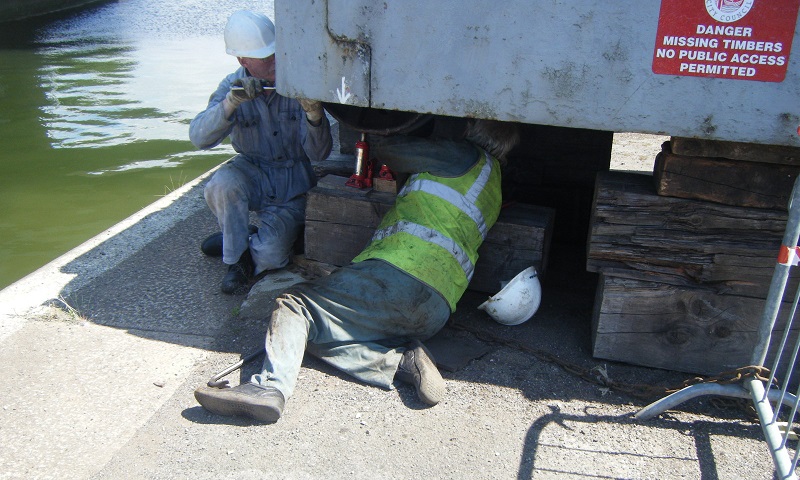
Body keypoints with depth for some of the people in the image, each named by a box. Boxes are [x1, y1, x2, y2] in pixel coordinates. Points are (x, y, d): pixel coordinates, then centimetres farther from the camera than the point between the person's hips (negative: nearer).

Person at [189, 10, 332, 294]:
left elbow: (319, 154, -17)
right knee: (221, 186, -34)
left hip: (293, 182, -1)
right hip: (252, 172, 1)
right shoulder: (232, 86, -10)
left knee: (269, 256, -20)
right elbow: (199, 138, -26)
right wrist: (230, 103, -43)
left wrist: (314, 114, -37)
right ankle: (238, 253, -6)